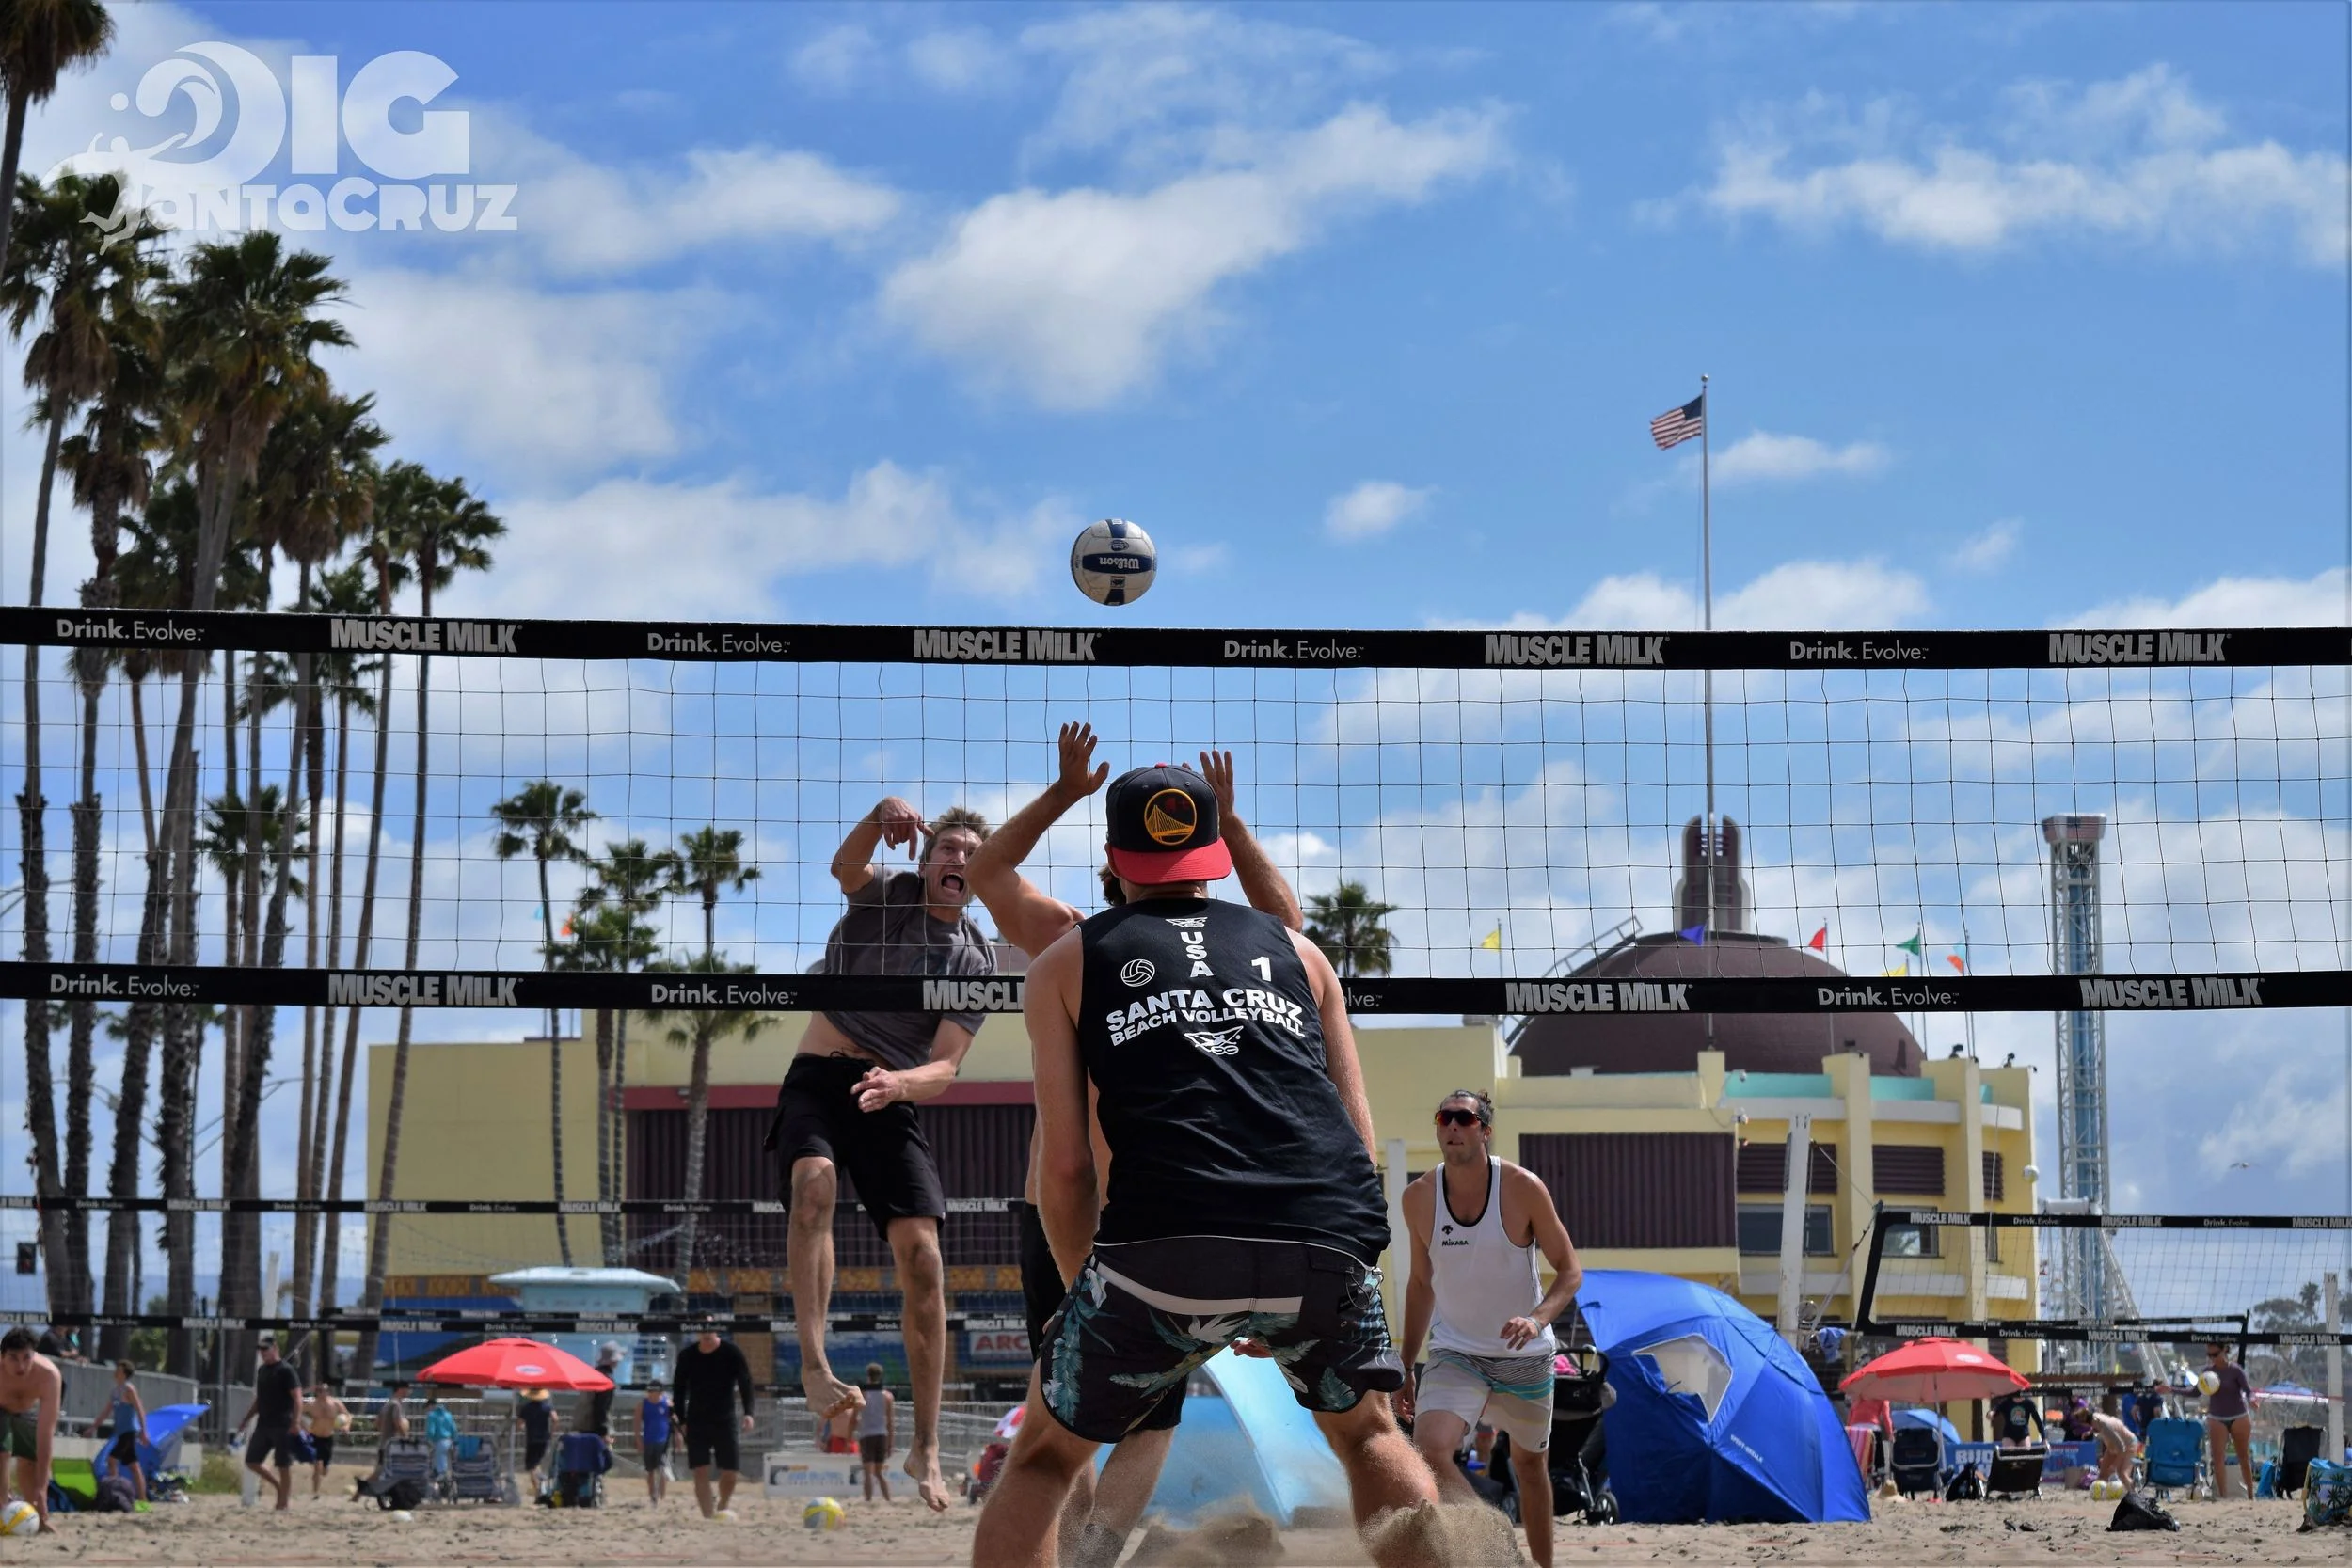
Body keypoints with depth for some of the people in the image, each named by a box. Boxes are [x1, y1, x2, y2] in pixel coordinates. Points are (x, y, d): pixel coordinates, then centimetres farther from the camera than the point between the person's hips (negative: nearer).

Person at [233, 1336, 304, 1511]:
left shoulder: (286, 1371, -9)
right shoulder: (261, 1370, 14)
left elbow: (297, 1399, -14)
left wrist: (295, 1423, -25)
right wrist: (246, 1420, 18)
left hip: (282, 1426, -8)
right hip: (263, 1425, 8)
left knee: (284, 1466, -3)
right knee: (252, 1462, 6)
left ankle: (285, 1501, 3)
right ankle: (278, 1486, 22)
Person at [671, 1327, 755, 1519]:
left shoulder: (732, 1352, -5)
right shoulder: (687, 1355, 0)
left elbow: (745, 1381, -8)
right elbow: (679, 1388, 6)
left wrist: (748, 1413, -21)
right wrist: (682, 1421, -1)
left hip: (725, 1420, -1)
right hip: (696, 1422, 1)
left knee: (729, 1473, -1)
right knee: (701, 1472, -8)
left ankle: (721, 1508, 24)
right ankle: (709, 1517, -7)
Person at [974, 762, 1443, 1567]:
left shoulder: (1066, 964, 20)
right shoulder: (1294, 949, 26)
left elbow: (1067, 1166, 10)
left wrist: (1083, 1290, 24)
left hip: (1166, 1245, -2)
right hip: (1327, 1246, 2)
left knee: (1045, 1452, 19)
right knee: (1366, 1434, 28)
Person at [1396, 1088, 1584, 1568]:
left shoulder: (1523, 1188, -13)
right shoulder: (1419, 1197, -4)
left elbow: (1570, 1270, -8)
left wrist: (1538, 1318, -27)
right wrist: (1405, 1365, 8)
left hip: (1524, 1357, -1)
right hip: (1455, 1353, 1)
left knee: (1529, 1466, 15)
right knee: (1429, 1449, -25)